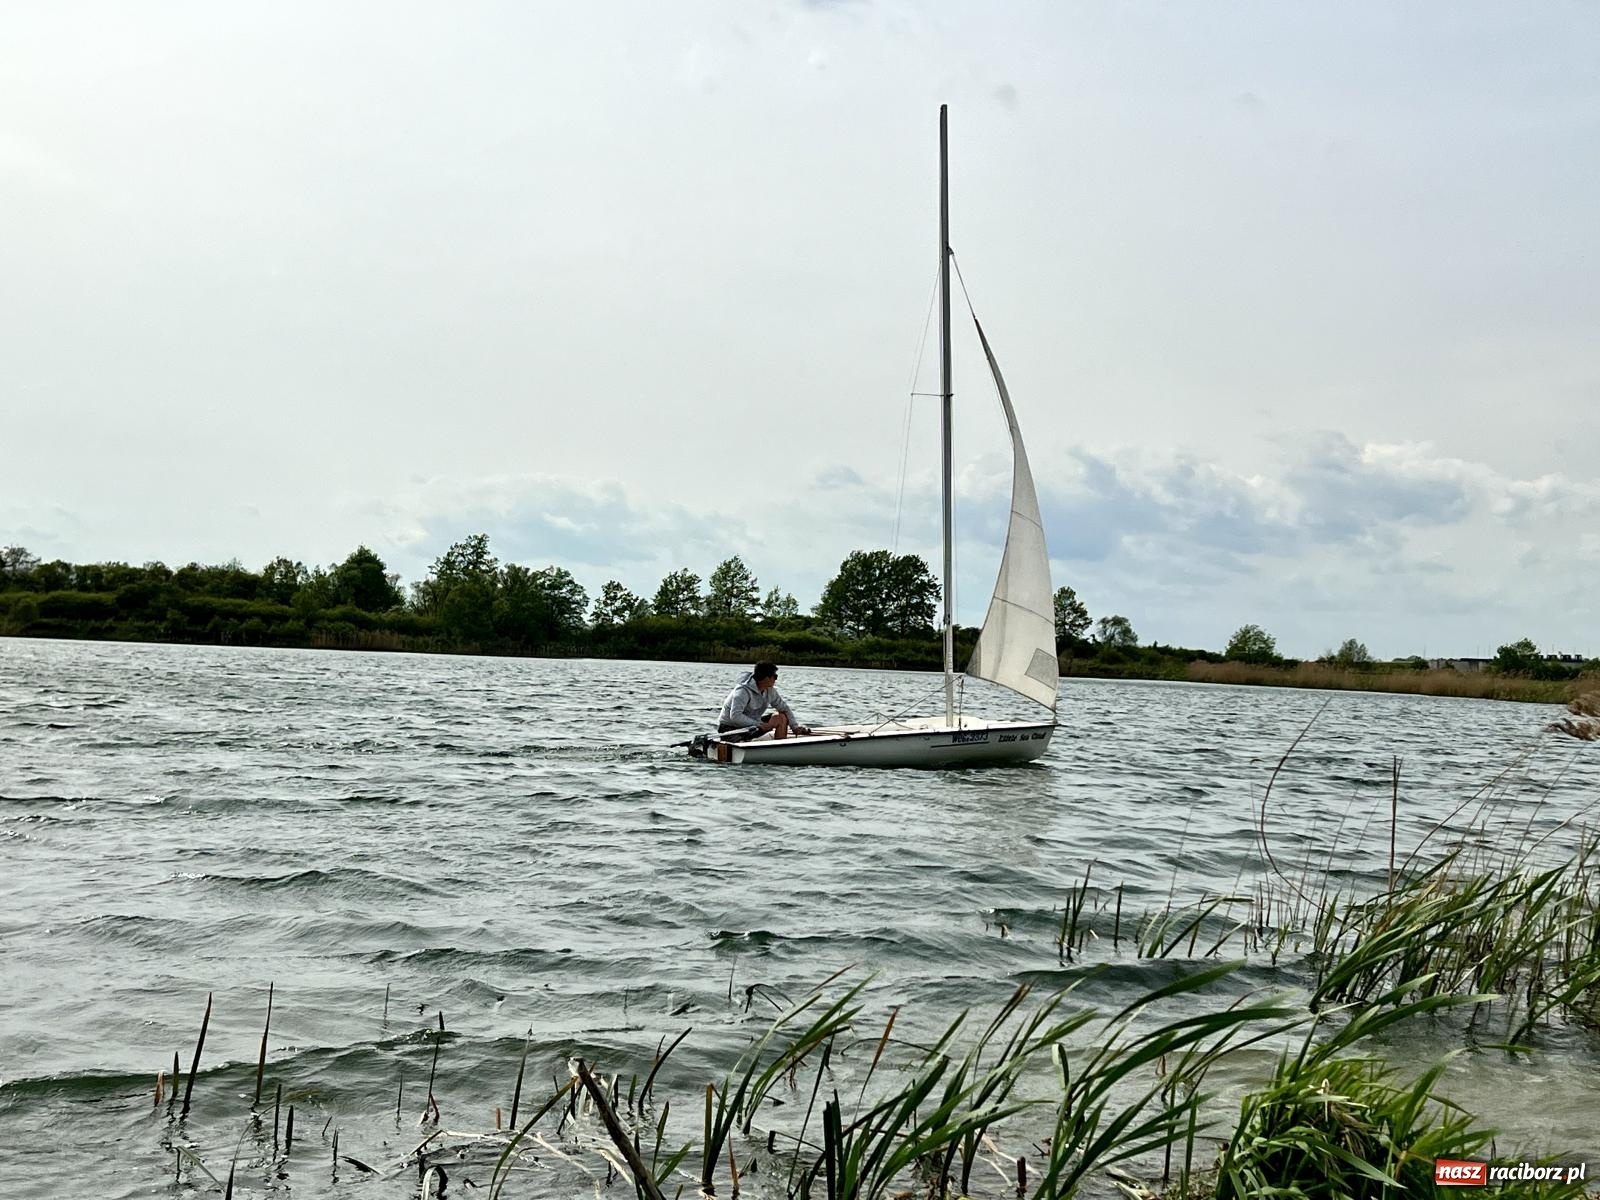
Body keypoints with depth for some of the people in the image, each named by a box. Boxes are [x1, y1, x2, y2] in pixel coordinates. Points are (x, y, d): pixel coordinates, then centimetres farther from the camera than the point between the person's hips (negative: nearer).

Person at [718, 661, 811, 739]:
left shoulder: (769, 690, 0)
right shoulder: (743, 691, -25)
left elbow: (784, 708, 10)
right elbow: (735, 716, -34)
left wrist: (795, 726, -2)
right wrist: (759, 724, -36)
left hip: (751, 724, 9)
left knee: (782, 717, 0)